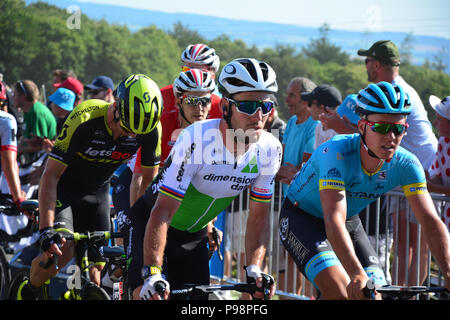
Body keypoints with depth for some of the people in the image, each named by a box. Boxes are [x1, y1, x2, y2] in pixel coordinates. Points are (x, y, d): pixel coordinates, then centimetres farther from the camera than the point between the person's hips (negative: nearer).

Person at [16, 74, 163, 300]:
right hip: (62, 188, -4)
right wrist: (46, 229, -38)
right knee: (61, 251, -23)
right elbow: (51, 175, -31)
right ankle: (28, 292, 5)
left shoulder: (152, 130, -20)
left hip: (96, 192, 4)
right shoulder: (84, 119, -33)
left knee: (95, 267, -5)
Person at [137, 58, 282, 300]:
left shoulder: (270, 150, -17)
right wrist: (152, 273, -43)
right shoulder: (197, 139, -33)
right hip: (156, 226, -5)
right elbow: (163, 211, -35)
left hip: (194, 235, 5)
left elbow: (259, 215, -7)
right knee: (146, 293, -22)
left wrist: (254, 269, -21)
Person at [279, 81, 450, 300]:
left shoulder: (406, 164, -19)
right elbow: (333, 222, -44)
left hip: (350, 221, 6)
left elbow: (431, 221, -23)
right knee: (340, 291, -27)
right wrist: (358, 275, -57)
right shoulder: (337, 153, -34)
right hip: (302, 218, -6)